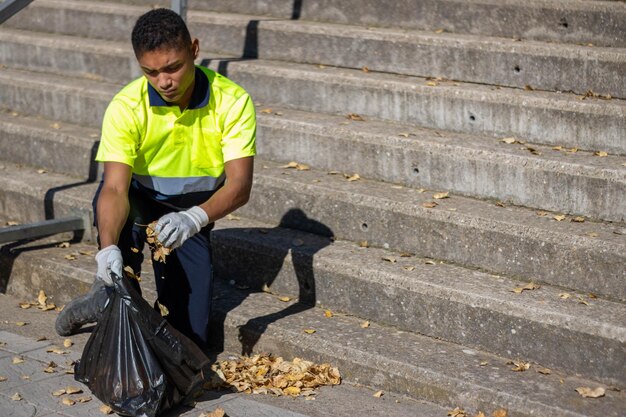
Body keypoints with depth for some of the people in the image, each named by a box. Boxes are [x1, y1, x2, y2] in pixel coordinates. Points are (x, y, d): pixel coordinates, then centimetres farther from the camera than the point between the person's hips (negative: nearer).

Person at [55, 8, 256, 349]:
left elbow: (240, 184, -30)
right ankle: (111, 295, -13)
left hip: (192, 214, 1)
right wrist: (108, 247, -51)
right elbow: (115, 188, -32)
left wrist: (193, 219, -50)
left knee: (189, 338, -4)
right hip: (139, 201, -1)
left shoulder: (232, 101, -22)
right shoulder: (126, 107, -24)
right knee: (109, 200, -39)